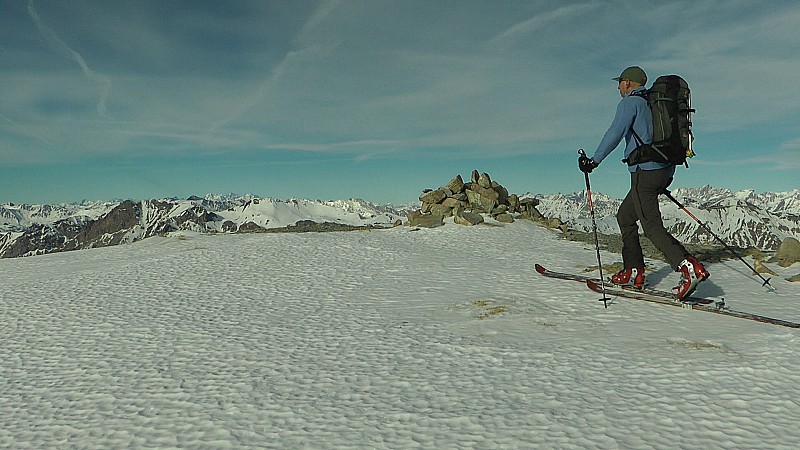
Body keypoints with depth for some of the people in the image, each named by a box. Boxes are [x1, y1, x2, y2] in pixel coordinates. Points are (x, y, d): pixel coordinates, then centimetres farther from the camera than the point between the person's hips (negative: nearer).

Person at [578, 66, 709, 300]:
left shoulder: (630, 102, -3)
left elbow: (615, 133, -16)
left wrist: (594, 160, -10)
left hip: (644, 170, -9)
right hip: (664, 170, 9)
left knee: (651, 225, -11)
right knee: (625, 215, 17)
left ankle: (689, 267, -24)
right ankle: (633, 271, 18)